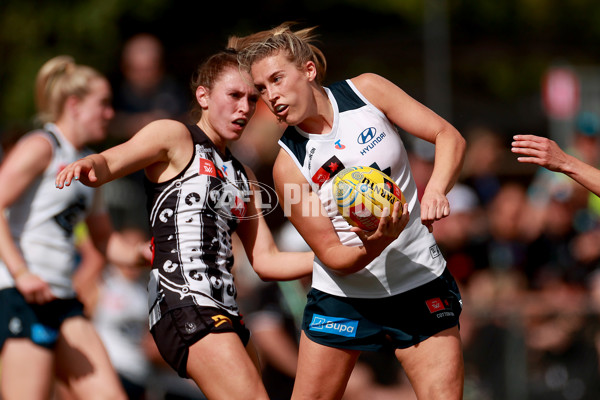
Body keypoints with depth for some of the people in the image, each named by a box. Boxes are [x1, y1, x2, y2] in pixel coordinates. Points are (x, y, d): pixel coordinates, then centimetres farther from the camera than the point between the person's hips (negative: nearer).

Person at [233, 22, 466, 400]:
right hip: (343, 297, -1)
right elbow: (332, 256, -14)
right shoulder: (289, 166, -14)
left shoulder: (366, 91, -9)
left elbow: (449, 136, -7)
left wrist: (435, 190, -26)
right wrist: (376, 244, -35)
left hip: (421, 282, 1)